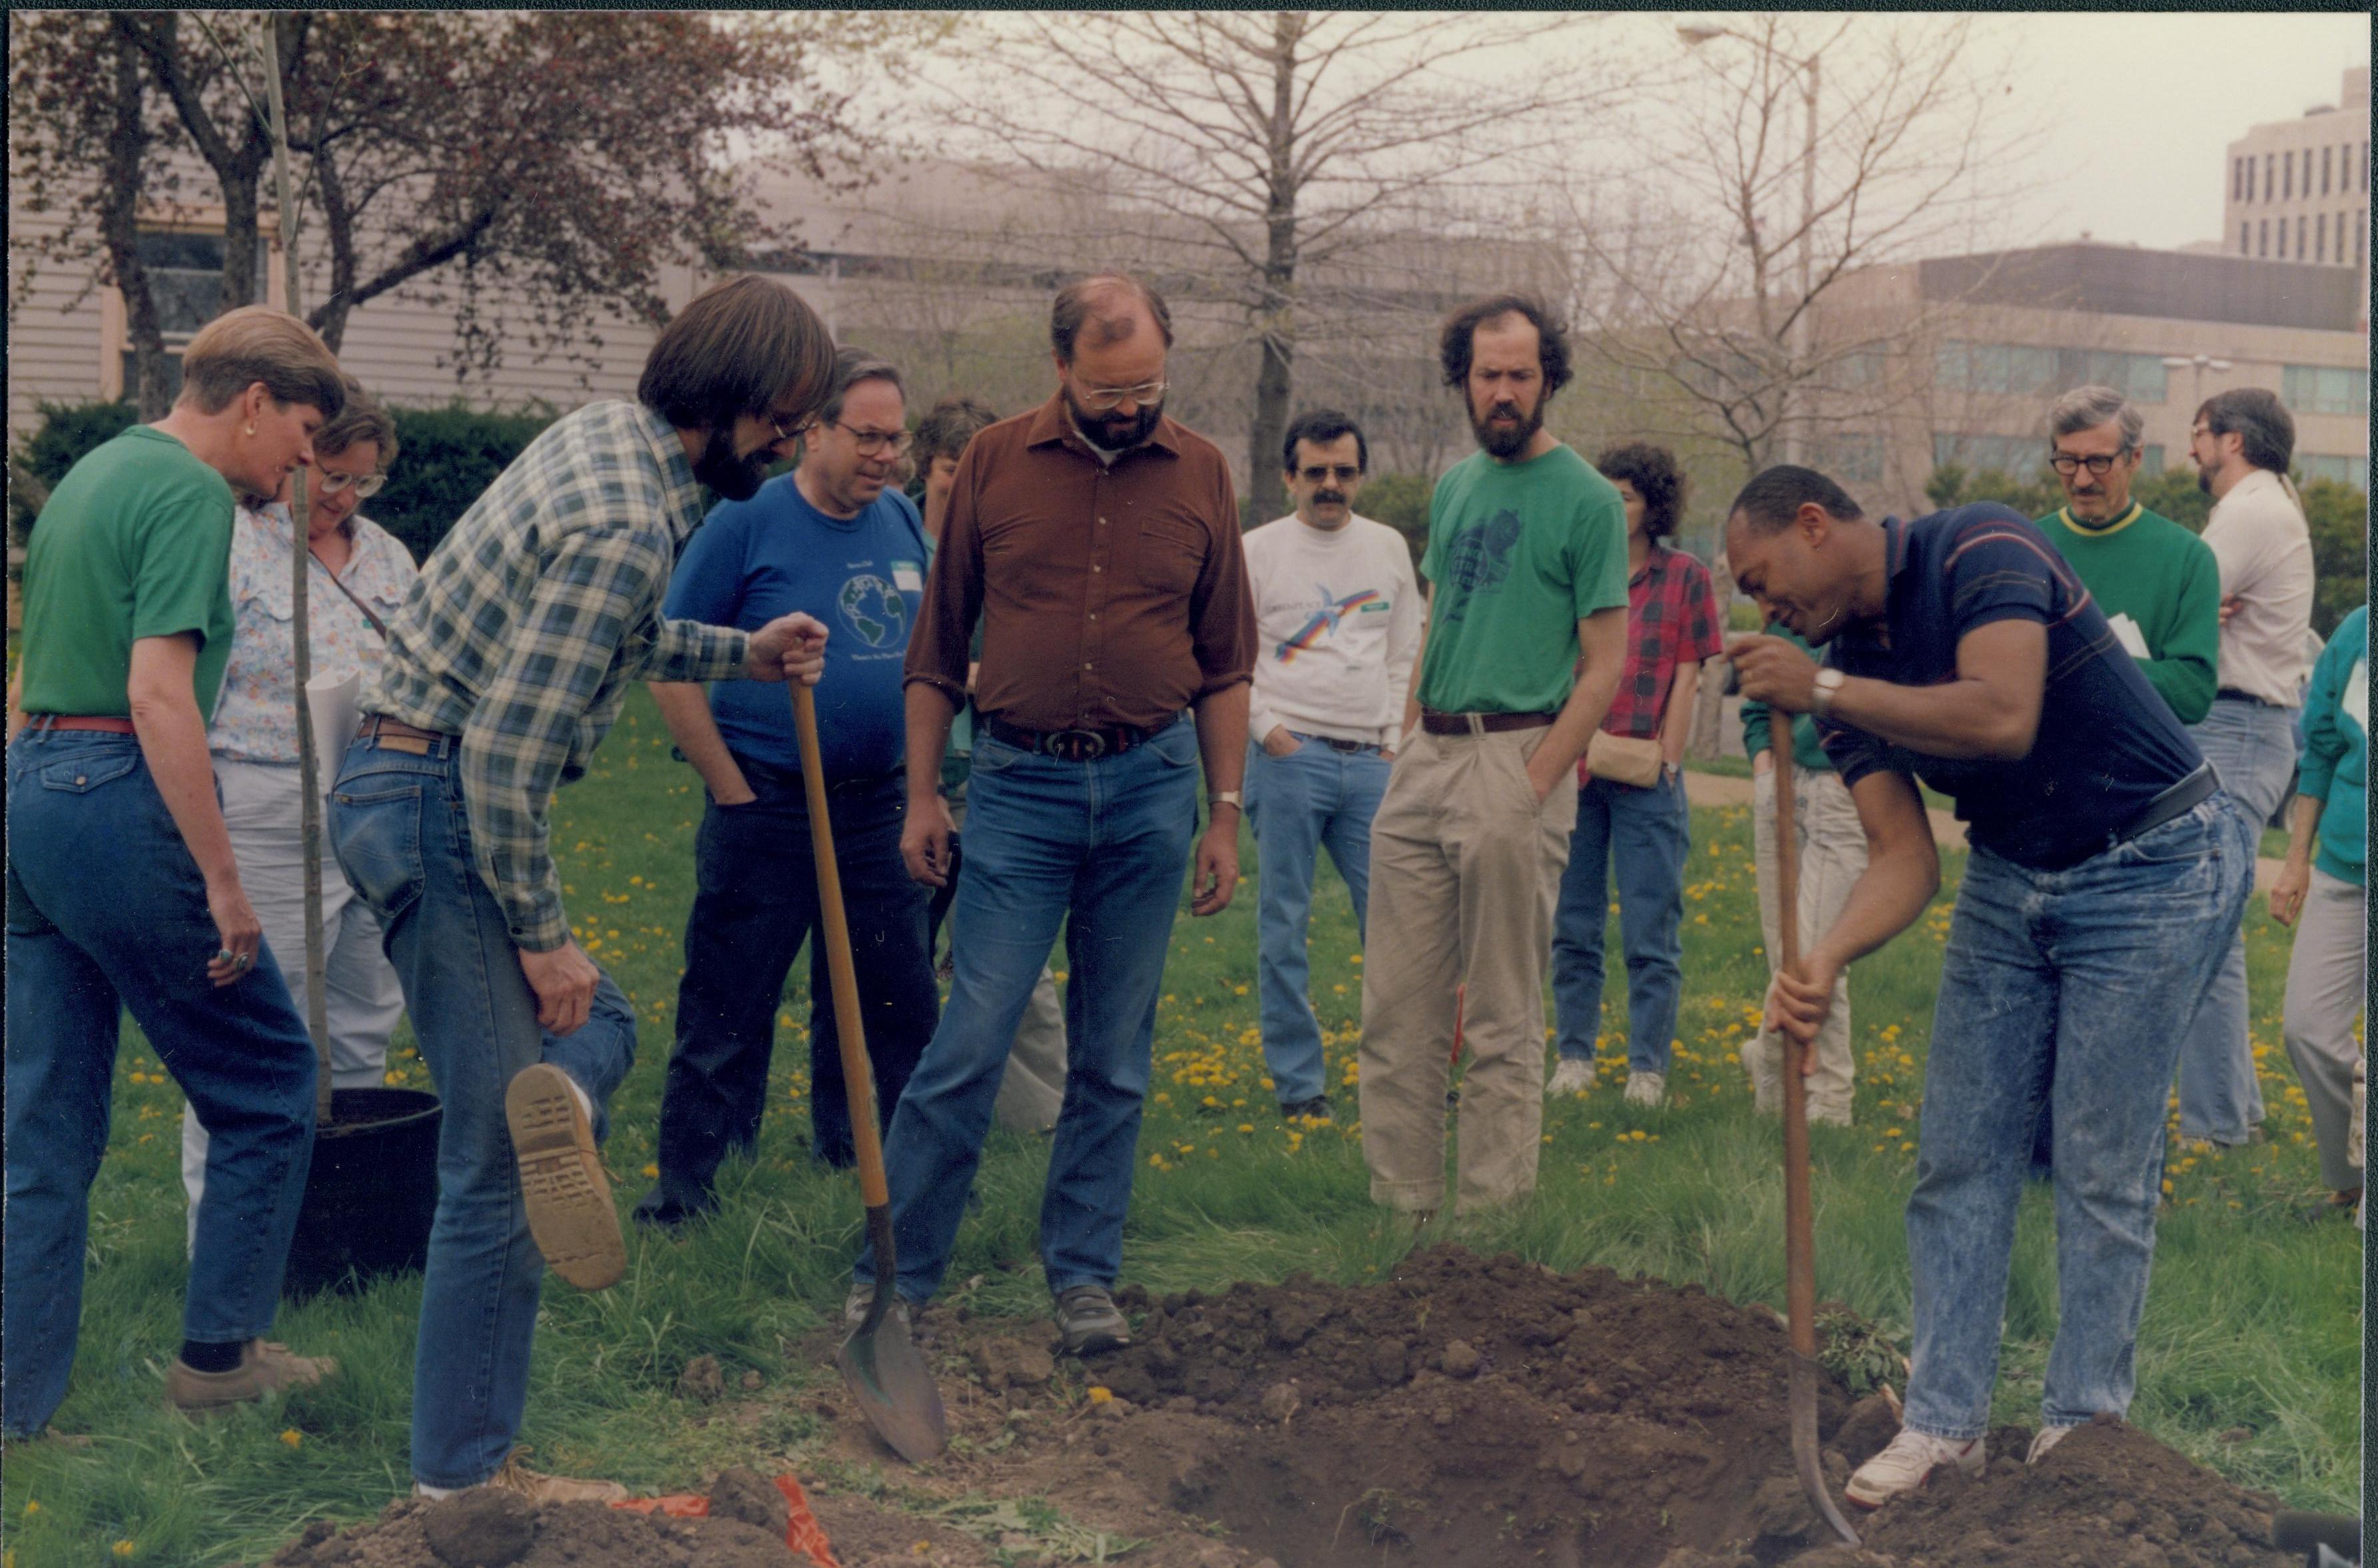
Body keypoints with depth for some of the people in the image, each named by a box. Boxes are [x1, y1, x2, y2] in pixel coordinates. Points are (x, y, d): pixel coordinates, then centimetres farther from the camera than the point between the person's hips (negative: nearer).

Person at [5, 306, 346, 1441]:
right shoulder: (191, 493, -11)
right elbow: (158, 693, -21)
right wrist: (222, 879, -20)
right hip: (117, 798, -9)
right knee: (267, 1081, 6)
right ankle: (218, 1351, 14)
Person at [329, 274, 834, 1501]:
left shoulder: (608, 435, 8)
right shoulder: (624, 527, -22)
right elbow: (506, 754, -24)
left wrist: (740, 654, 22)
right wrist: (542, 934, -14)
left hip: (407, 786, 10)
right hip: (440, 807, -10)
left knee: (602, 1021, 22)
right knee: (493, 1168, -3)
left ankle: (558, 1103, -7)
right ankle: (463, 1477, 5)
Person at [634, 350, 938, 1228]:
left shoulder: (904, 522, 8)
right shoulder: (745, 521, -8)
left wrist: (920, 783, 10)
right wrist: (734, 793, -9)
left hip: (877, 810, 6)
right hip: (768, 812, -5)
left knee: (897, 1005, 11)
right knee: (727, 1015, 2)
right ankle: (683, 1194, 13)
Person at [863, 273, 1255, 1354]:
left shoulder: (1200, 476, 5)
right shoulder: (994, 465, 1)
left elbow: (1224, 664, 9)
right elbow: (938, 646, 7)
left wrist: (1225, 815, 6)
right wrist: (922, 794, 4)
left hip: (1150, 791, 2)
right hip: (1019, 787, -1)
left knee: (1115, 1059, 8)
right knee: (969, 1043, -4)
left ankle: (1083, 1276, 19)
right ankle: (896, 1272, 8)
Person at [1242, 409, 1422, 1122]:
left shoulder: (1389, 548, 12)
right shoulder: (1257, 551, 1)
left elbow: (1406, 652, 16)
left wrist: (1395, 739, 7)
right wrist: (1267, 729, -8)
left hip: (1370, 762, 3)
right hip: (1289, 758, -3)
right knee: (1283, 926, 1)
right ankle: (1297, 1082, 10)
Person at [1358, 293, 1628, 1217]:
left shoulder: (1587, 500, -4)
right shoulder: (1454, 487, 16)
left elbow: (1604, 669, -7)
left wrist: (1532, 787, -14)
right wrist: (1410, 750, 11)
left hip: (1517, 758, -6)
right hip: (1426, 757, 6)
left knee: (1503, 1024, 1)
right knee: (1395, 1008, 7)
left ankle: (1488, 1218, 9)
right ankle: (1401, 1207, 16)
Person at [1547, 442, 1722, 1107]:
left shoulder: (1686, 577, 3)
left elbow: (1687, 679, 2)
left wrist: (1666, 758, -4)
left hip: (1645, 779, -2)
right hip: (1573, 772, 2)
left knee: (1651, 936, 0)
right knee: (1572, 929, 9)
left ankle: (1647, 1069, 7)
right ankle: (1573, 1057, 19)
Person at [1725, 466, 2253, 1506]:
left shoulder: (1978, 547, -17)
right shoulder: (1843, 665, 2)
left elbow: (2003, 717, -33)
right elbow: (1905, 855, -6)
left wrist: (1823, 691, -26)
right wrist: (1825, 956, -24)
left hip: (2153, 868, -7)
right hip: (2007, 879, 7)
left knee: (2104, 1166, -3)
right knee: (1958, 1156, 4)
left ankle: (2085, 1424, 12)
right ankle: (1946, 1419, 12)